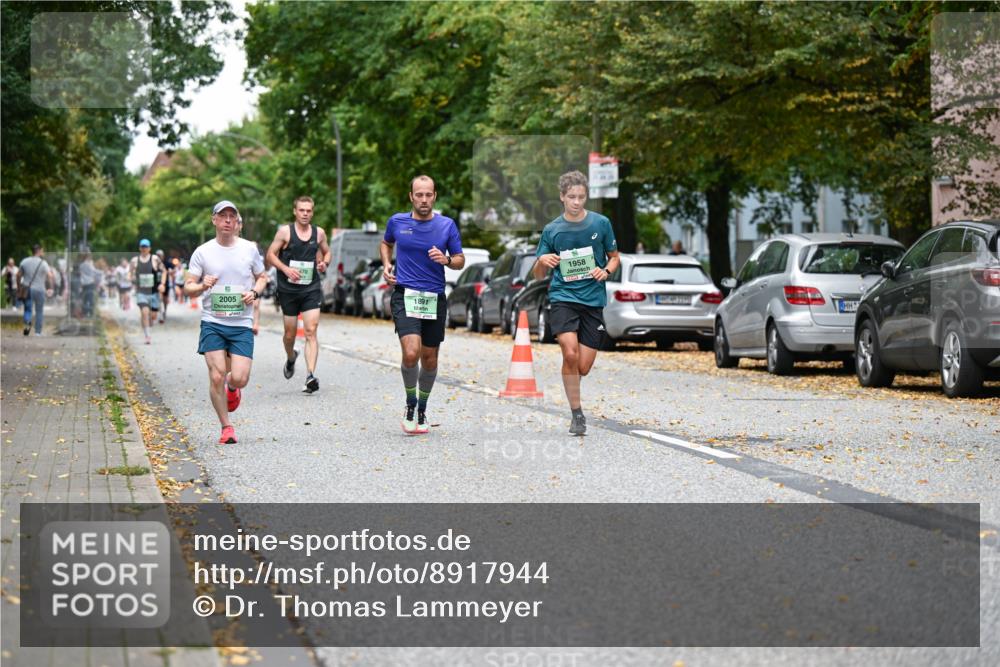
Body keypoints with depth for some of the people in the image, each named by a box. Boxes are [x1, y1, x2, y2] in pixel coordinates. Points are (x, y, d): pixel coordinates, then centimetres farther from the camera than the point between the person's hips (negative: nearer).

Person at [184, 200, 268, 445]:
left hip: (242, 324, 1)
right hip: (212, 322, 0)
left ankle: (232, 387, 30)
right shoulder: (202, 252, 1)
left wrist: (255, 292, -4)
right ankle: (226, 427, 7)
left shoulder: (250, 249, 5)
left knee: (239, 378, -10)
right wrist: (202, 286, -18)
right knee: (216, 376, -10)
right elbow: (188, 288, 4)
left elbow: (261, 277, 18)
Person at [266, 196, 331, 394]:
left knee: (311, 331, -12)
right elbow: (270, 255, -1)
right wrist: (285, 269, -16)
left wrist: (324, 263, -1)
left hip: (312, 289, 1)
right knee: (290, 333, 9)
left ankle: (310, 376, -19)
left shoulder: (319, 233, 5)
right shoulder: (285, 231, -2)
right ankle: (291, 358, 43)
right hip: (288, 289, -1)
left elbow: (326, 252, 21)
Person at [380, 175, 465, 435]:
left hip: (434, 297, 2)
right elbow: (386, 243, 24)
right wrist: (386, 264, 6)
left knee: (430, 358, 9)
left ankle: (422, 409, 30)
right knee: (411, 353, -20)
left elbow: (460, 260, 8)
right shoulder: (397, 221, 3)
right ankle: (410, 404, 3)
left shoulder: (447, 225, 1)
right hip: (404, 294, -2)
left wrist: (446, 259, -13)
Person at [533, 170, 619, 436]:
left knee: (583, 368, -2)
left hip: (593, 300, 1)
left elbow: (614, 257, 15)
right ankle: (577, 414, -8)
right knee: (570, 354, -23)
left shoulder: (601, 223, 2)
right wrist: (542, 261, -16)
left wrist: (606, 271, -8)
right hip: (562, 297, -1)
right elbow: (538, 275, 7)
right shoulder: (551, 230, 2)